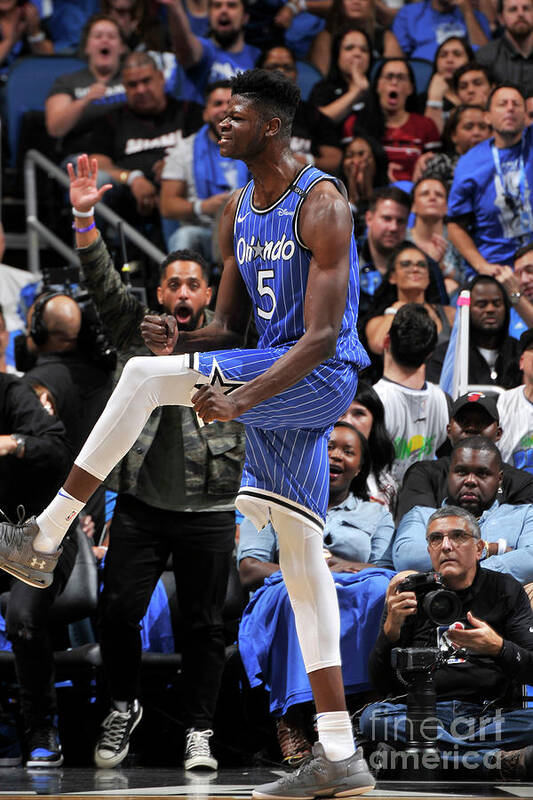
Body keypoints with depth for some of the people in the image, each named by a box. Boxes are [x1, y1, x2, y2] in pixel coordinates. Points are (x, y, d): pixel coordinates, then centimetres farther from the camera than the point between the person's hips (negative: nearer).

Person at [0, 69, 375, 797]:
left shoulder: (321, 205, -13)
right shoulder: (238, 214, 14)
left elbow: (323, 336, -20)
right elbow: (230, 328, 17)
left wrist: (241, 398, -29)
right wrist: (184, 340, -7)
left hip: (320, 377, -9)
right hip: (277, 381, 9)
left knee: (144, 376, -20)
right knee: (301, 558, 4)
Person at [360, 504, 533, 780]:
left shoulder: (505, 589, 12)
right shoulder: (409, 595, 10)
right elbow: (381, 682, 4)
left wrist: (498, 648, -18)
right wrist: (391, 628, -13)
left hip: (491, 714, -1)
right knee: (372, 717, -32)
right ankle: (500, 762, -40)